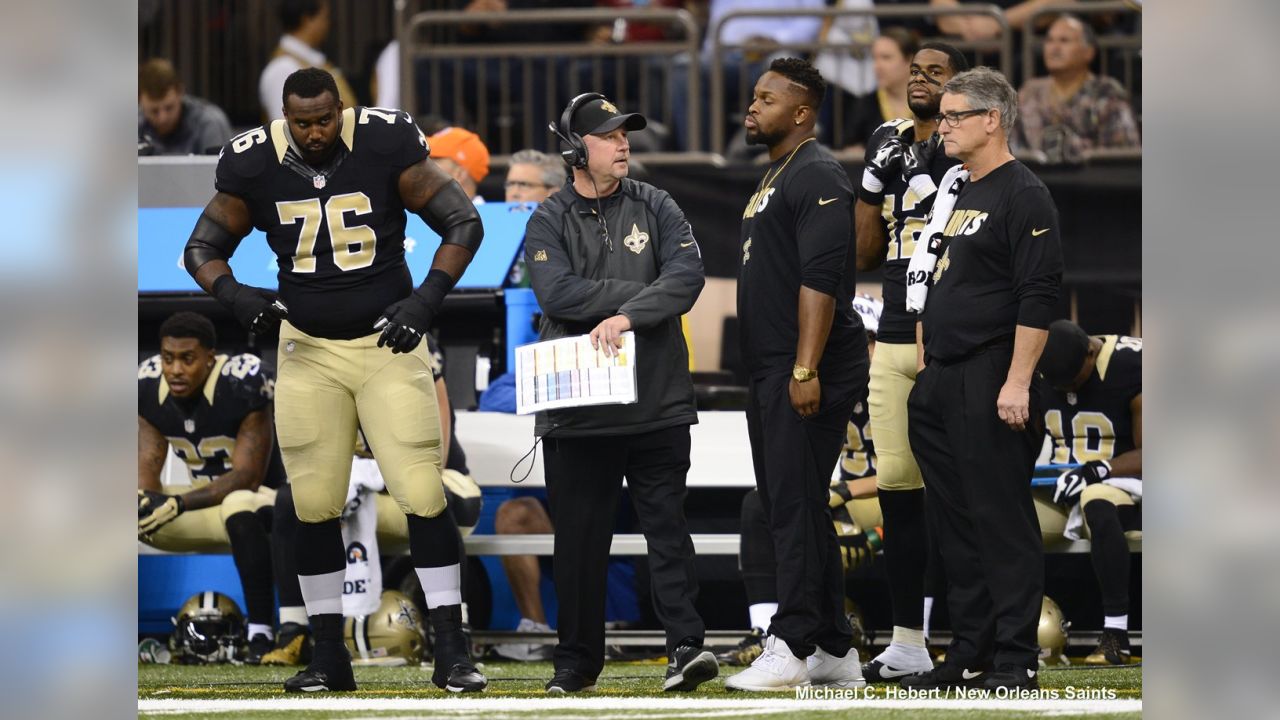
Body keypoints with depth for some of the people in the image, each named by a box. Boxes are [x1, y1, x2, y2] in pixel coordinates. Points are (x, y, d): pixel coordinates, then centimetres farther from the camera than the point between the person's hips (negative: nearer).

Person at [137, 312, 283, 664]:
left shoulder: (242, 385, -25)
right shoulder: (147, 387, -7)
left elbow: (247, 476, -26)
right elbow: (147, 467, -7)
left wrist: (178, 504, -37)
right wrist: (143, 500, -31)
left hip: (260, 499, -6)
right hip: (205, 505, 6)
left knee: (239, 506, -40)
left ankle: (261, 634, -36)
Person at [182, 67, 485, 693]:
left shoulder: (384, 144, -13)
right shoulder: (255, 165, -7)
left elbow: (464, 224, -9)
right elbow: (201, 249, 1)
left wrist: (427, 300, -22)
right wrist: (235, 296, -20)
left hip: (388, 342, -2)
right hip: (308, 352, 2)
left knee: (422, 493, -9)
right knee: (315, 503, 3)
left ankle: (451, 653, -4)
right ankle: (329, 657, 13)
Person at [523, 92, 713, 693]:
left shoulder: (655, 209, 9)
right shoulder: (549, 222, 5)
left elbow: (687, 274, -6)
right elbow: (559, 294, -12)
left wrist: (626, 317, -19)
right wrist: (649, 294, -10)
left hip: (657, 402, 0)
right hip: (577, 411, 0)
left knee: (667, 524, -5)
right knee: (579, 536, 4)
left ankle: (686, 645, -9)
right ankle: (577, 660, 13)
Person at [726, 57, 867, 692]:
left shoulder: (818, 177, -11)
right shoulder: (774, 177, 20)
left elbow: (820, 281, -20)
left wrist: (805, 370, -26)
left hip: (807, 374, -11)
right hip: (770, 372, 11)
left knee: (795, 504, -12)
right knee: (790, 505, 11)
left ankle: (791, 646, -14)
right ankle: (835, 652, 14)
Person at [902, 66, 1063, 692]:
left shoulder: (1023, 196, -10)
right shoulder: (957, 195, 18)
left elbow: (1038, 299, -17)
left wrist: (1017, 383, -21)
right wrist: (926, 369, 19)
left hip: (991, 386, -9)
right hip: (943, 383, 9)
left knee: (1002, 523, -7)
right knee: (954, 522, 11)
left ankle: (1016, 662, -4)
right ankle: (969, 655, 16)